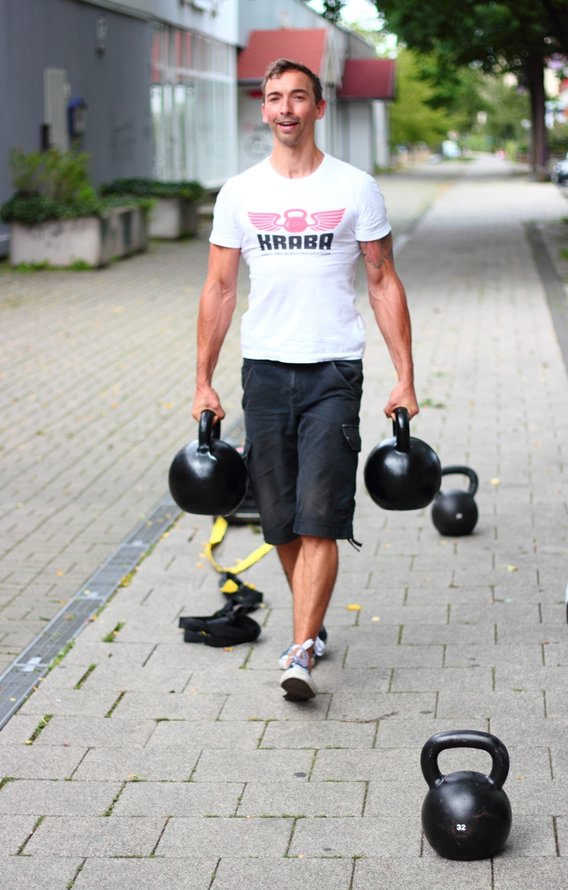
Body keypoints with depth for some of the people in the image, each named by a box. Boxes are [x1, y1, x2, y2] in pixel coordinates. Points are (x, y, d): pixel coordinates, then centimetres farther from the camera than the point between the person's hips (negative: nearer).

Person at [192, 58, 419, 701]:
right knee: (281, 521, 9)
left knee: (319, 519, -11)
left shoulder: (355, 188, 1)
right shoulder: (240, 193, 6)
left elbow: (384, 284, 3)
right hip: (265, 370, 3)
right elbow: (219, 290, 10)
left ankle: (301, 653, -12)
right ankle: (314, 624, 29)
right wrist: (204, 382, 6)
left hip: (333, 371, -3)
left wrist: (405, 379, -1)